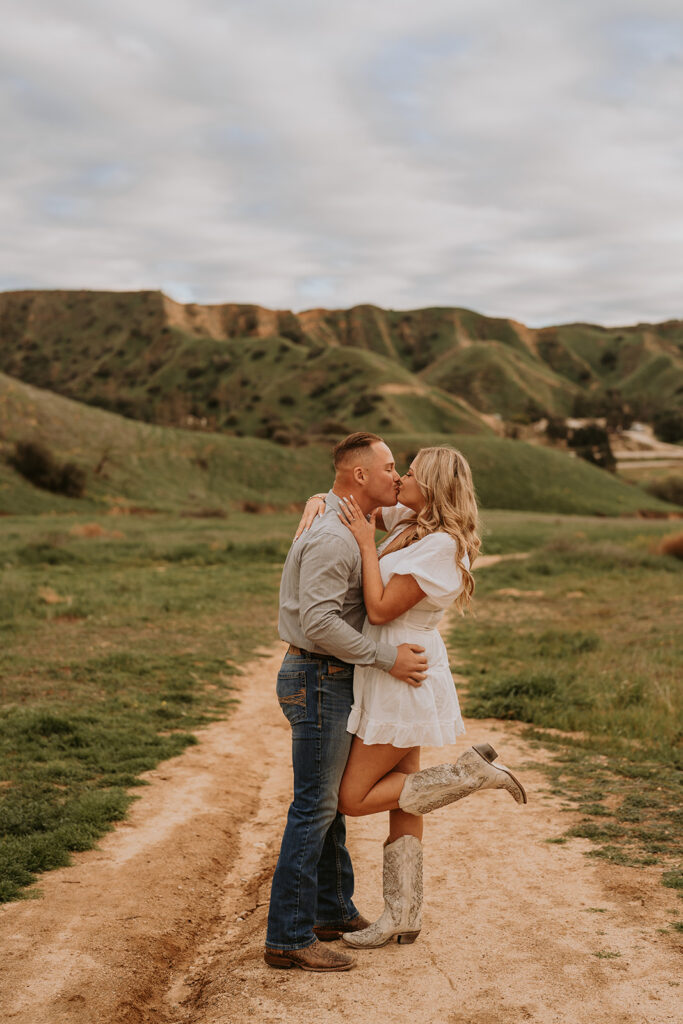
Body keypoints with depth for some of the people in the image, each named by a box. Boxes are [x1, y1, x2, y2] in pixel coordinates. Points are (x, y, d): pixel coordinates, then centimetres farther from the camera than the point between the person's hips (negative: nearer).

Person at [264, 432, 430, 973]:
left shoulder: (343, 528, 12)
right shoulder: (331, 538, -21)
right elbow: (318, 622, -29)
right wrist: (387, 658, -24)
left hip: (328, 680, 10)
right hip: (319, 681, -10)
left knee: (329, 801, 17)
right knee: (314, 806, -6)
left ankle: (334, 911, 29)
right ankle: (288, 938, 1)